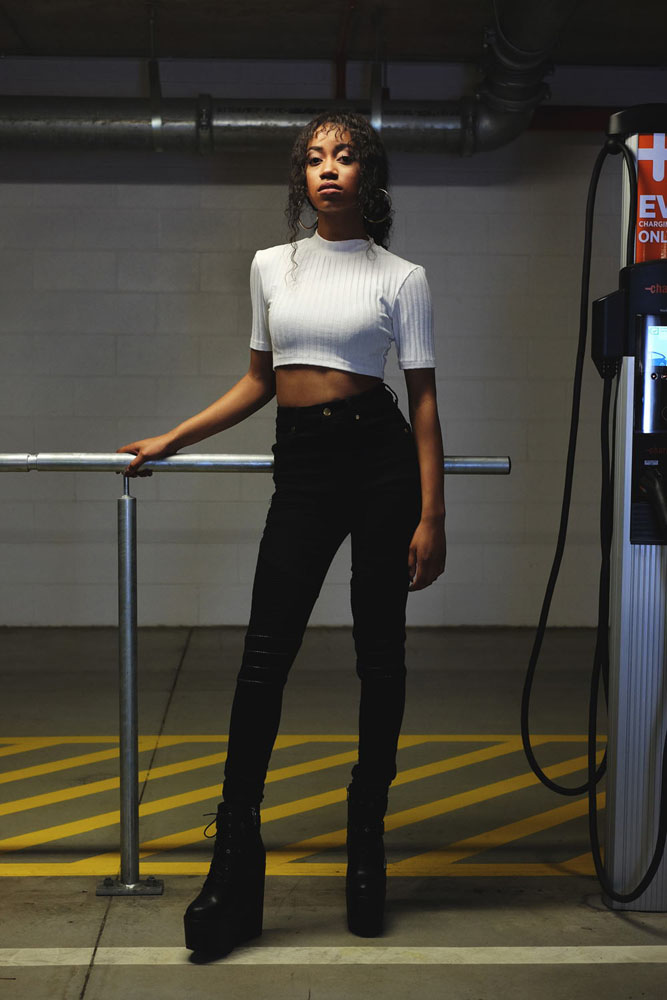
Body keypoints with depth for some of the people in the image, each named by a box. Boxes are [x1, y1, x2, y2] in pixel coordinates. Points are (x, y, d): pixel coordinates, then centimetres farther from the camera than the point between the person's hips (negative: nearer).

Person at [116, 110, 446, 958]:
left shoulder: (401, 278, 3)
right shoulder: (272, 266, 13)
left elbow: (423, 397, -1)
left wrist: (431, 515, -8)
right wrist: (170, 442, 17)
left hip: (379, 457, -2)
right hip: (301, 466, 3)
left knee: (379, 654, 4)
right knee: (265, 652, -4)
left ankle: (367, 844, 21)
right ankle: (234, 869, 2)